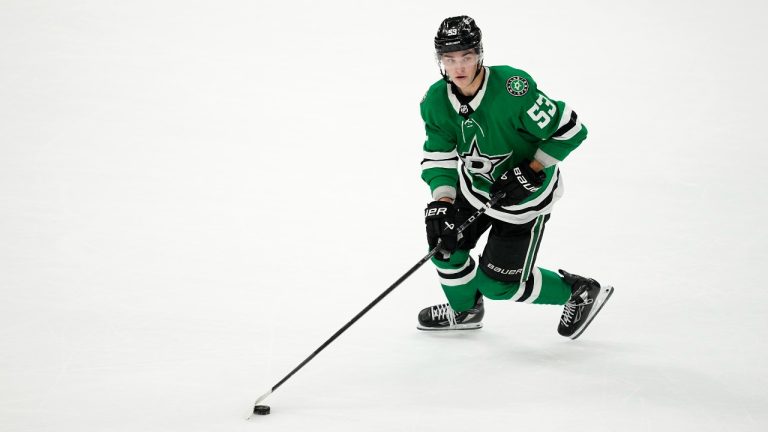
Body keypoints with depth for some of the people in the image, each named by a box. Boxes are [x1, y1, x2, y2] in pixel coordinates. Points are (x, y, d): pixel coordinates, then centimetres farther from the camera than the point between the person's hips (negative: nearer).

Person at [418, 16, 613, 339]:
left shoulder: (513, 89, -33)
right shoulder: (436, 101, -14)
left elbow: (569, 130, -25)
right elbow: (439, 158, -8)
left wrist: (532, 170, -25)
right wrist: (441, 202, -23)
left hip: (526, 191, -6)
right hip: (475, 185, 6)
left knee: (498, 282, -5)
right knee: (446, 244, 8)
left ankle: (580, 292, 16)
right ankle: (465, 310, 39)